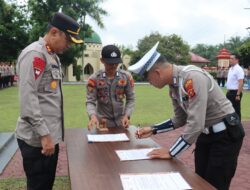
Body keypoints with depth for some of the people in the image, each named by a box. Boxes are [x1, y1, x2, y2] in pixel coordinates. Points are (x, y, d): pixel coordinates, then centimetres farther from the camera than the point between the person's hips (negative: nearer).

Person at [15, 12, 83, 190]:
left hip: (50, 136, 9)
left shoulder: (53, 56, 15)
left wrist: (50, 134, 17)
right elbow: (28, 99, -22)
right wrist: (44, 135, -21)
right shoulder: (35, 54, -15)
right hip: (37, 139, -9)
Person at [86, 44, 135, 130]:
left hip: (121, 122, 2)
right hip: (103, 123, -2)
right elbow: (90, 101, -12)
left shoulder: (127, 77, -5)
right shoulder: (94, 79, -11)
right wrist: (93, 116, -31)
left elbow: (130, 99, -2)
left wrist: (127, 115, -16)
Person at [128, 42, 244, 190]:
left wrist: (171, 153, -22)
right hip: (206, 133, 8)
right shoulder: (173, 86, -1)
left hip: (226, 133, -8)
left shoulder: (192, 77, -29)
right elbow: (180, 119, 12)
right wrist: (153, 130, 6)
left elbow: (195, 124, -31)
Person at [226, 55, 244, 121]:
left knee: (236, 110, 0)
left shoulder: (239, 69, -15)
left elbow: (241, 83, -20)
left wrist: (238, 95, -23)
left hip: (235, 92, -9)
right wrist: (228, 91, 16)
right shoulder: (230, 69, 12)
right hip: (229, 92, 9)